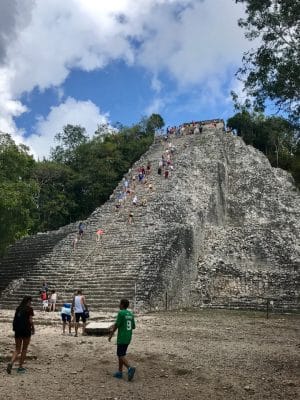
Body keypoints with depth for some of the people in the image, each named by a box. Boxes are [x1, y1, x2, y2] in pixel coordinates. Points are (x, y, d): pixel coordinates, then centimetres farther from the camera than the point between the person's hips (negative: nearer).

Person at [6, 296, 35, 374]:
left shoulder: (18, 308, 10)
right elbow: (30, 320, -11)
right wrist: (33, 329, 2)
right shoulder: (29, 309, -7)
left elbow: (15, 319, 8)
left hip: (17, 330, 5)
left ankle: (11, 363, -12)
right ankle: (20, 367, 12)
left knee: (17, 349, 11)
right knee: (24, 349, 9)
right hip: (26, 330, -5)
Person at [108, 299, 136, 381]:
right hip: (128, 338, 8)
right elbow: (133, 327, 13)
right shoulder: (130, 314, 8)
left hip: (121, 338, -8)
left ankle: (130, 368, -21)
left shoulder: (121, 313, -14)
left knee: (121, 355, -3)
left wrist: (111, 335, -3)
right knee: (121, 354, 16)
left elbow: (116, 325, -14)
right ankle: (120, 372, 19)